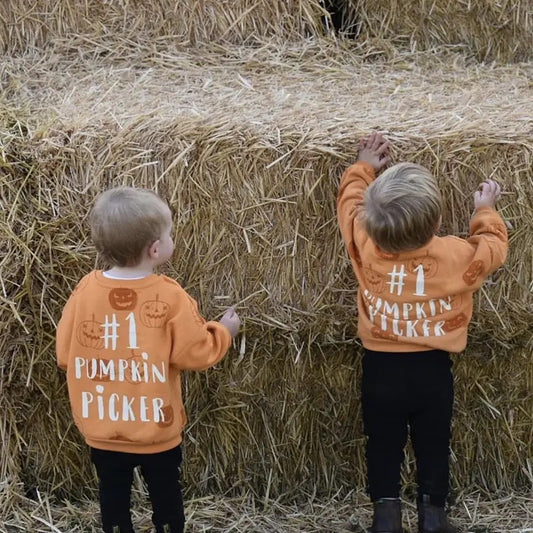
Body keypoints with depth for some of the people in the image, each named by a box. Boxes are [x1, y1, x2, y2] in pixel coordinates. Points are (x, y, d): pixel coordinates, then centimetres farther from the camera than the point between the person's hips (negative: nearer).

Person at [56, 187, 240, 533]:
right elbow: (196, 354, -14)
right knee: (165, 499, 17)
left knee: (114, 501, 17)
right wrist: (224, 332, 5)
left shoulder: (86, 289, -11)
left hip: (102, 431, 2)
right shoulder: (169, 297, -20)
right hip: (156, 431, -2)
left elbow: (66, 355, -3)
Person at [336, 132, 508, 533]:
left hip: (380, 368, 1)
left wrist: (365, 167, 16)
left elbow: (350, 200, 0)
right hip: (432, 369, -1)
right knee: (434, 446, 18)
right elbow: (493, 247, -1)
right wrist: (486, 210, 16)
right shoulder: (457, 256, -23)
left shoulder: (364, 245, -21)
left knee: (383, 446, 18)